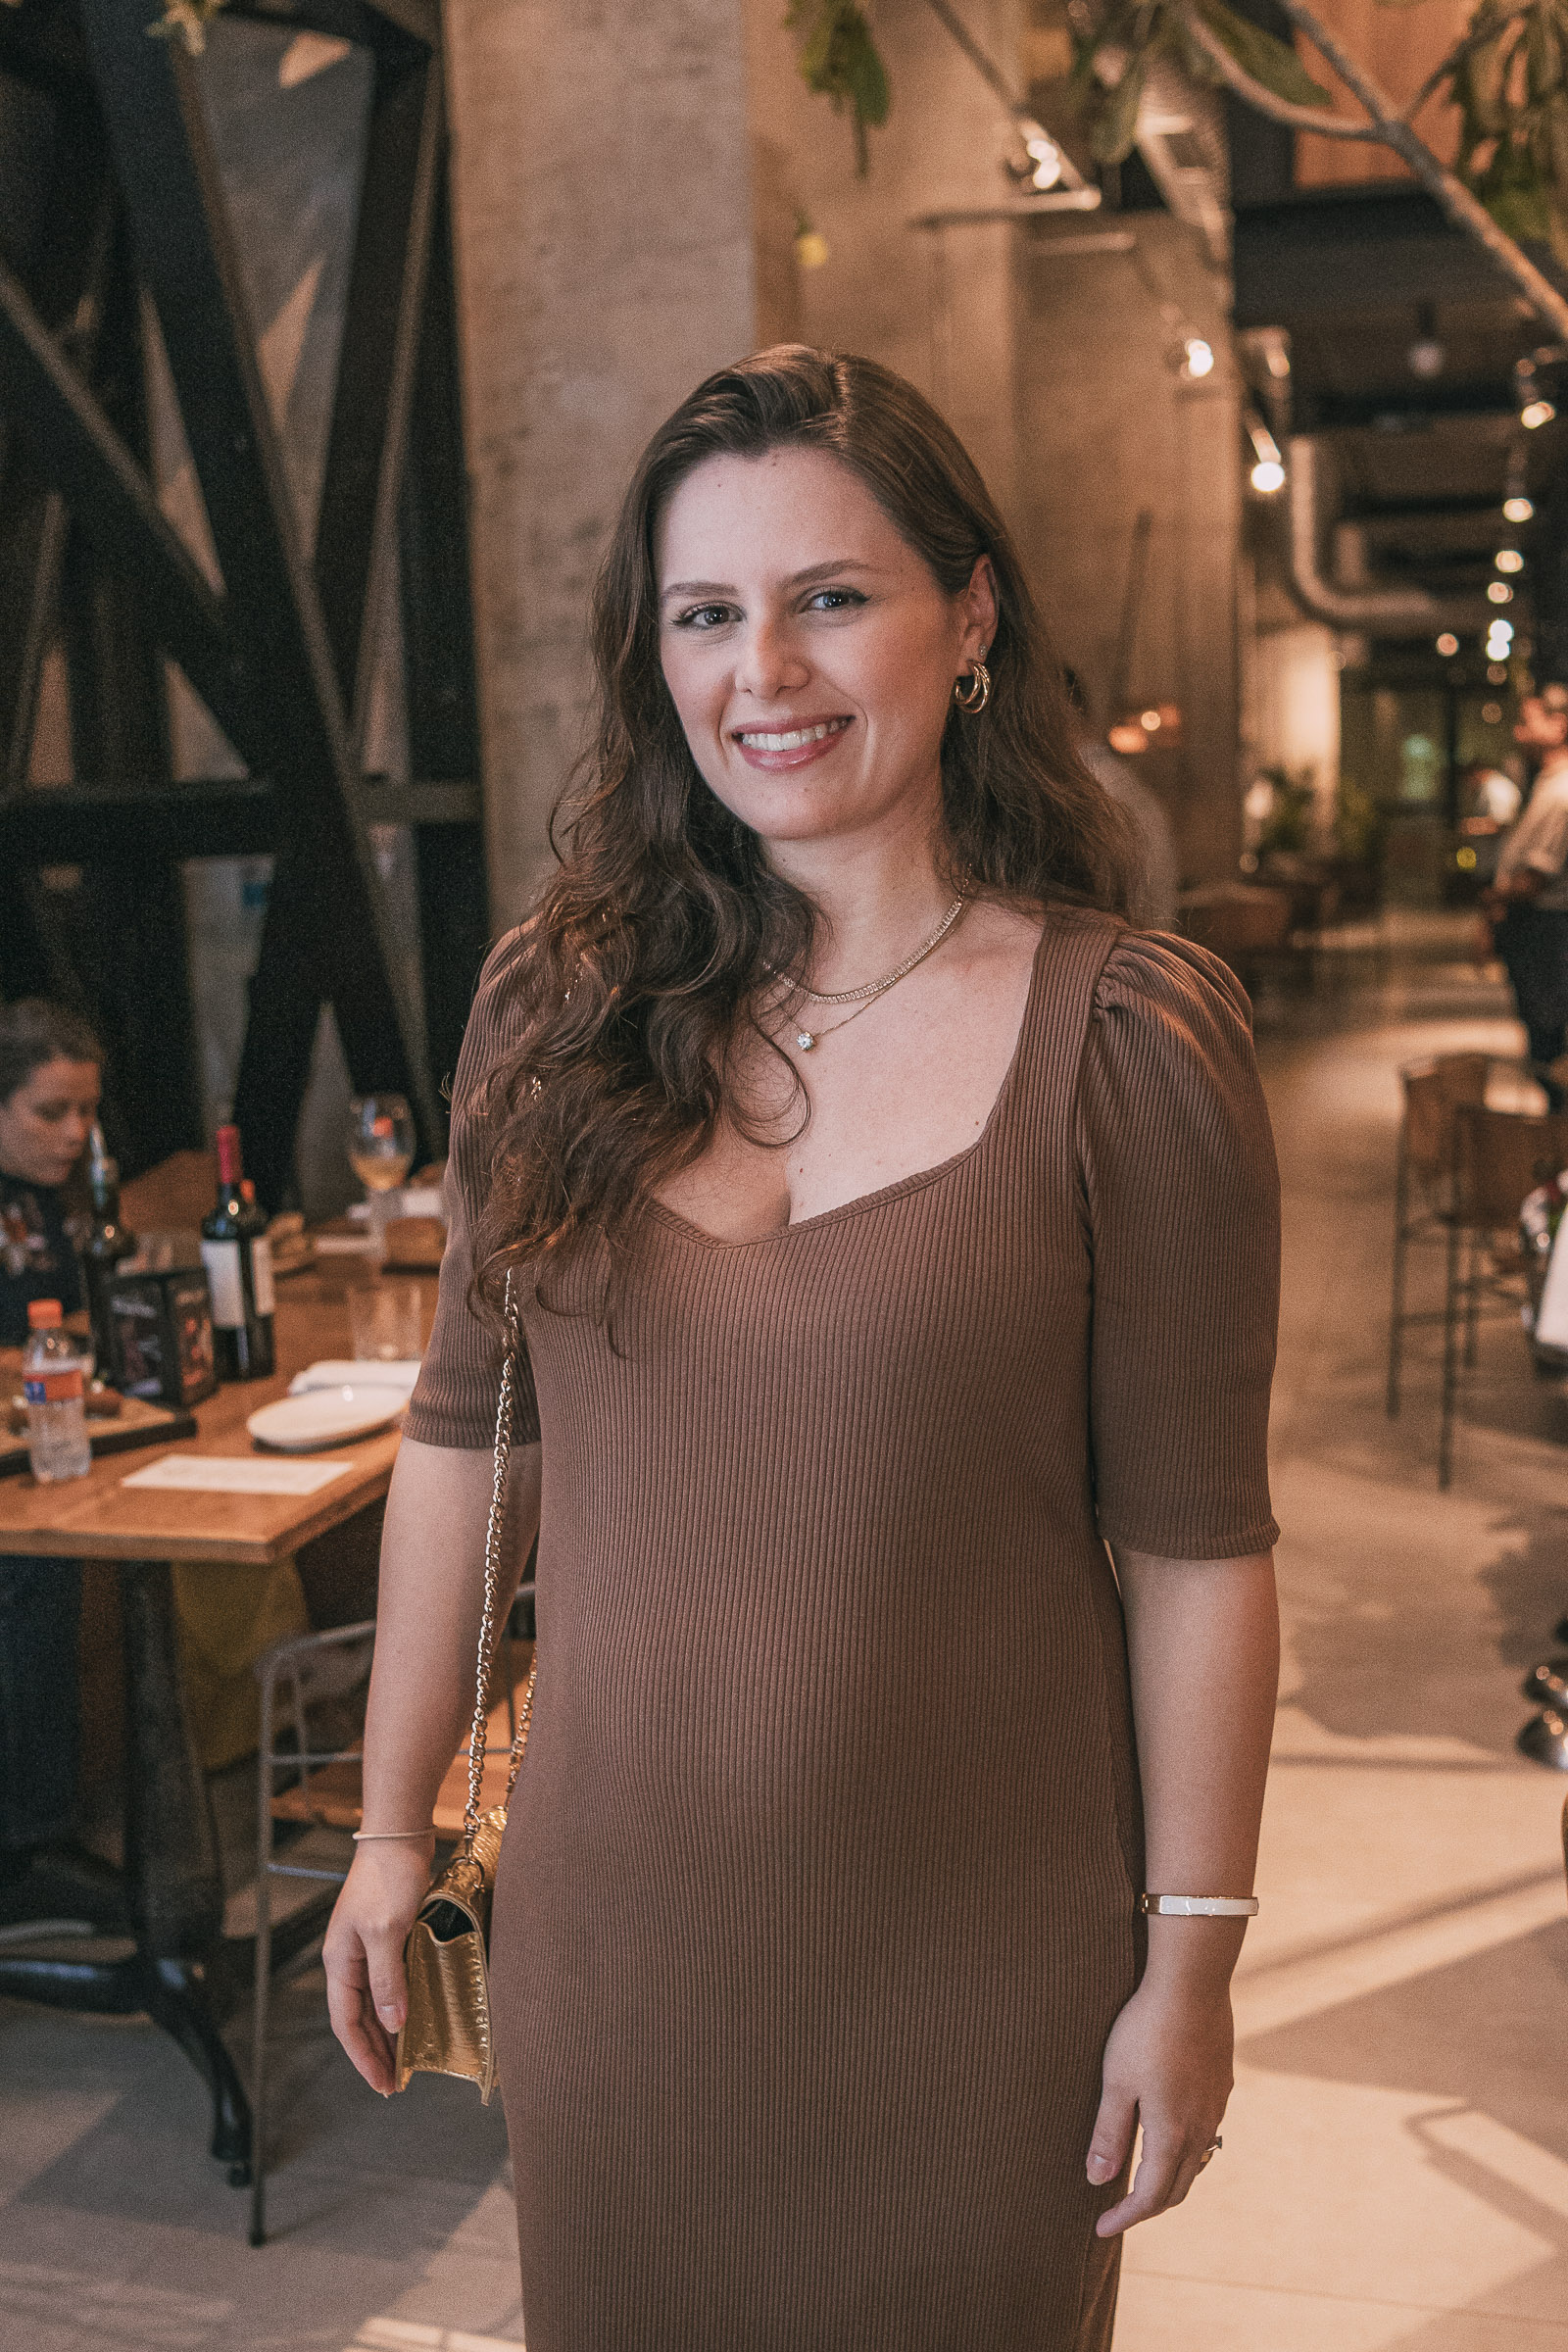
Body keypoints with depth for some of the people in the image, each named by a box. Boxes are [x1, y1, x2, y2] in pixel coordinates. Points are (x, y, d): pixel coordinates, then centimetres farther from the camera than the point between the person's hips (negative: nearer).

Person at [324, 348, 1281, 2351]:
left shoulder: (1129, 1036, -12)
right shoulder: (558, 1004, -2)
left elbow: (1197, 1545, -8)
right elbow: (463, 1434, 4)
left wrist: (1192, 1962, -5)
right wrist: (393, 1829, 7)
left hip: (979, 1968, -2)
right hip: (607, 1936, 3)